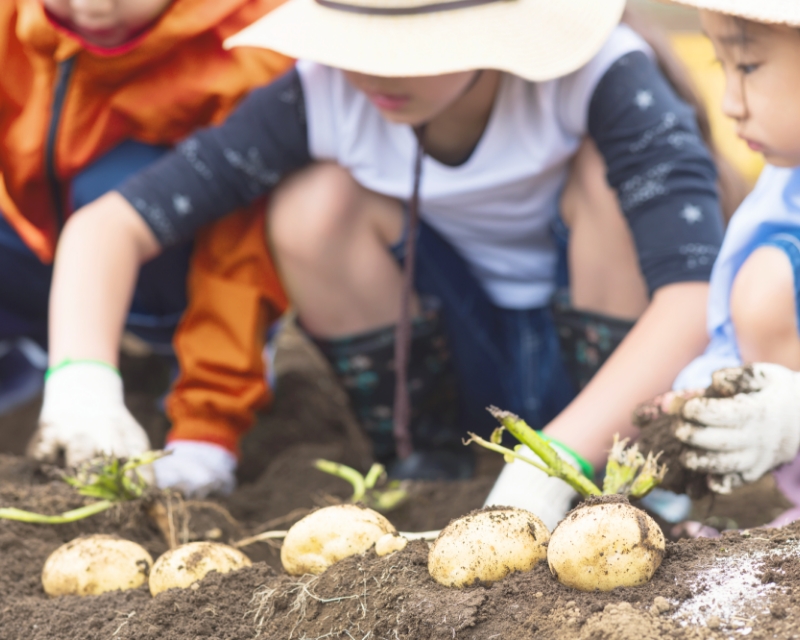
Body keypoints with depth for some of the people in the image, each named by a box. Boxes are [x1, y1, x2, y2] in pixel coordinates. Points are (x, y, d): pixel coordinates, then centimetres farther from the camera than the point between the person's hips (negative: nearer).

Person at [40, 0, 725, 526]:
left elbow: (700, 287, -40)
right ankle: (422, 467, -1)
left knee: (608, 182, -30)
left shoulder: (597, 73, -28)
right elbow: (109, 226, -23)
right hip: (487, 364, 3)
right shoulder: (325, 94, -21)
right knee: (315, 204, -22)